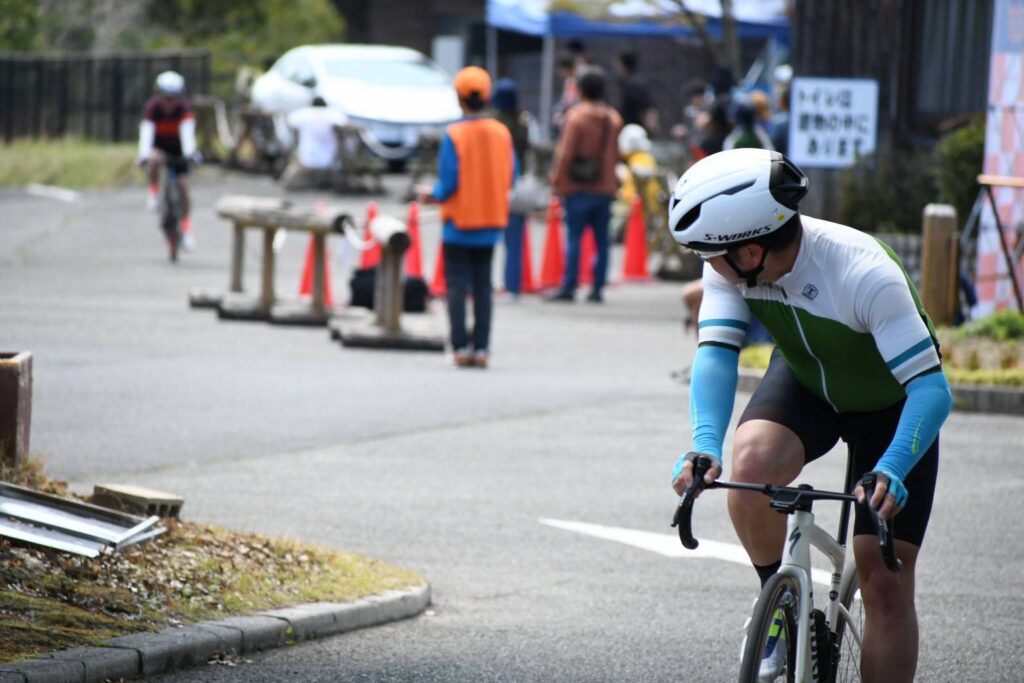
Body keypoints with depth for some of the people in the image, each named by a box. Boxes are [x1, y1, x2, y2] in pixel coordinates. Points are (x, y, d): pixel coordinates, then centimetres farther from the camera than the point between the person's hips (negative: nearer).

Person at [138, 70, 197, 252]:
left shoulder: (184, 108, -25)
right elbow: (146, 130, -36)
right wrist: (144, 154, -51)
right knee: (154, 160, -37)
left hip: (177, 149, 1)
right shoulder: (152, 107, -26)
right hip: (159, 147, -1)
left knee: (183, 185, -9)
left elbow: (187, 130, -37)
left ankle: (186, 228, 3)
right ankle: (153, 192, -12)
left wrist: (188, 152, -54)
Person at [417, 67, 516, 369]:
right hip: (490, 223, 4)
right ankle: (482, 348, 5)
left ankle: (461, 347, -4)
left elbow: (449, 183, -16)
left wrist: (433, 195, 4)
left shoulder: (454, 135, -14)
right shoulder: (501, 133, -1)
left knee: (457, 287, 2)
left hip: (459, 222, -4)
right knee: (482, 287, 9)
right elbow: (510, 177, 2)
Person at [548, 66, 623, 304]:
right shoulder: (613, 118, 8)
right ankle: (597, 288, 5)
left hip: (578, 187, -5)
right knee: (601, 240, 5)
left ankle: (569, 288, -9)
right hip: (605, 186, 5)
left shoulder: (576, 116, -10)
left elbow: (566, 153, -11)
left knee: (574, 237, -5)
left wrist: (558, 180, -3)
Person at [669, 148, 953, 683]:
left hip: (889, 404, -3)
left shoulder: (865, 275, -38)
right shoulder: (729, 267, -24)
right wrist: (705, 446, -45)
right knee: (751, 463, -30)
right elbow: (716, 354, -27)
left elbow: (931, 389, -39)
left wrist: (890, 472, -54)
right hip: (806, 382, 3)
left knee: (886, 585, -9)